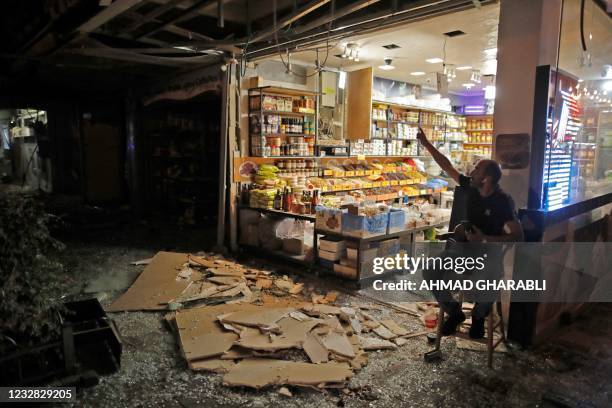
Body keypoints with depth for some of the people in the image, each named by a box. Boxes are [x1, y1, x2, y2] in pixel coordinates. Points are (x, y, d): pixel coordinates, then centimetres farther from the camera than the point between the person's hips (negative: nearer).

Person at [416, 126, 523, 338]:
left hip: (490, 252, -5)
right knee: (430, 271, -17)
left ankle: (478, 316, -1)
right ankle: (454, 311, 7)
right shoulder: (471, 188, -2)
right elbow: (447, 166, 8)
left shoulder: (503, 201, -17)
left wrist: (485, 239, -27)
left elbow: (518, 236, -19)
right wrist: (426, 144, 9)